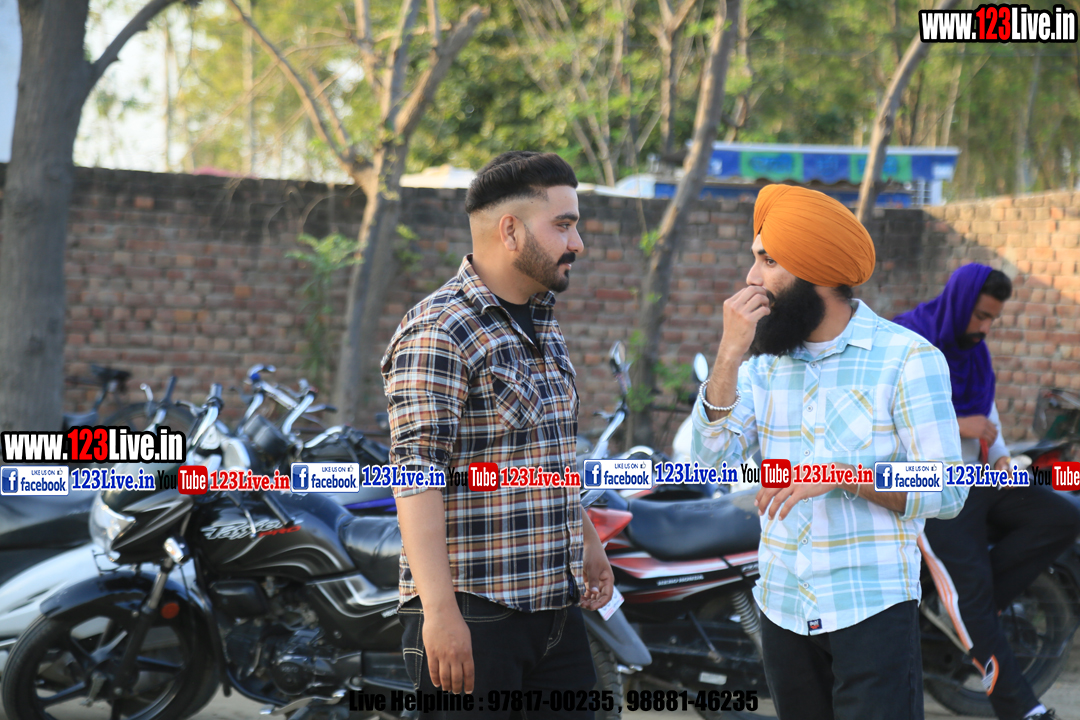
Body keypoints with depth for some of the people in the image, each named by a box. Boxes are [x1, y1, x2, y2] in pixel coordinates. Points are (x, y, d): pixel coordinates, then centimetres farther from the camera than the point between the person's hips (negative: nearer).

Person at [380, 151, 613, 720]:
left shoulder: (542, 325, 15)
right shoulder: (439, 333, -14)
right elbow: (417, 477, -21)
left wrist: (588, 540, 28)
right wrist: (440, 612, -26)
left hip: (555, 604, 8)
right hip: (473, 615, -8)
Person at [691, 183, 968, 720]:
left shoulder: (907, 358, -9)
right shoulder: (765, 359, 8)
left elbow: (946, 494, -12)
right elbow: (714, 456, -4)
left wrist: (840, 474, -24)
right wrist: (730, 353, -14)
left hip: (871, 610, -5)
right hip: (782, 609, 5)